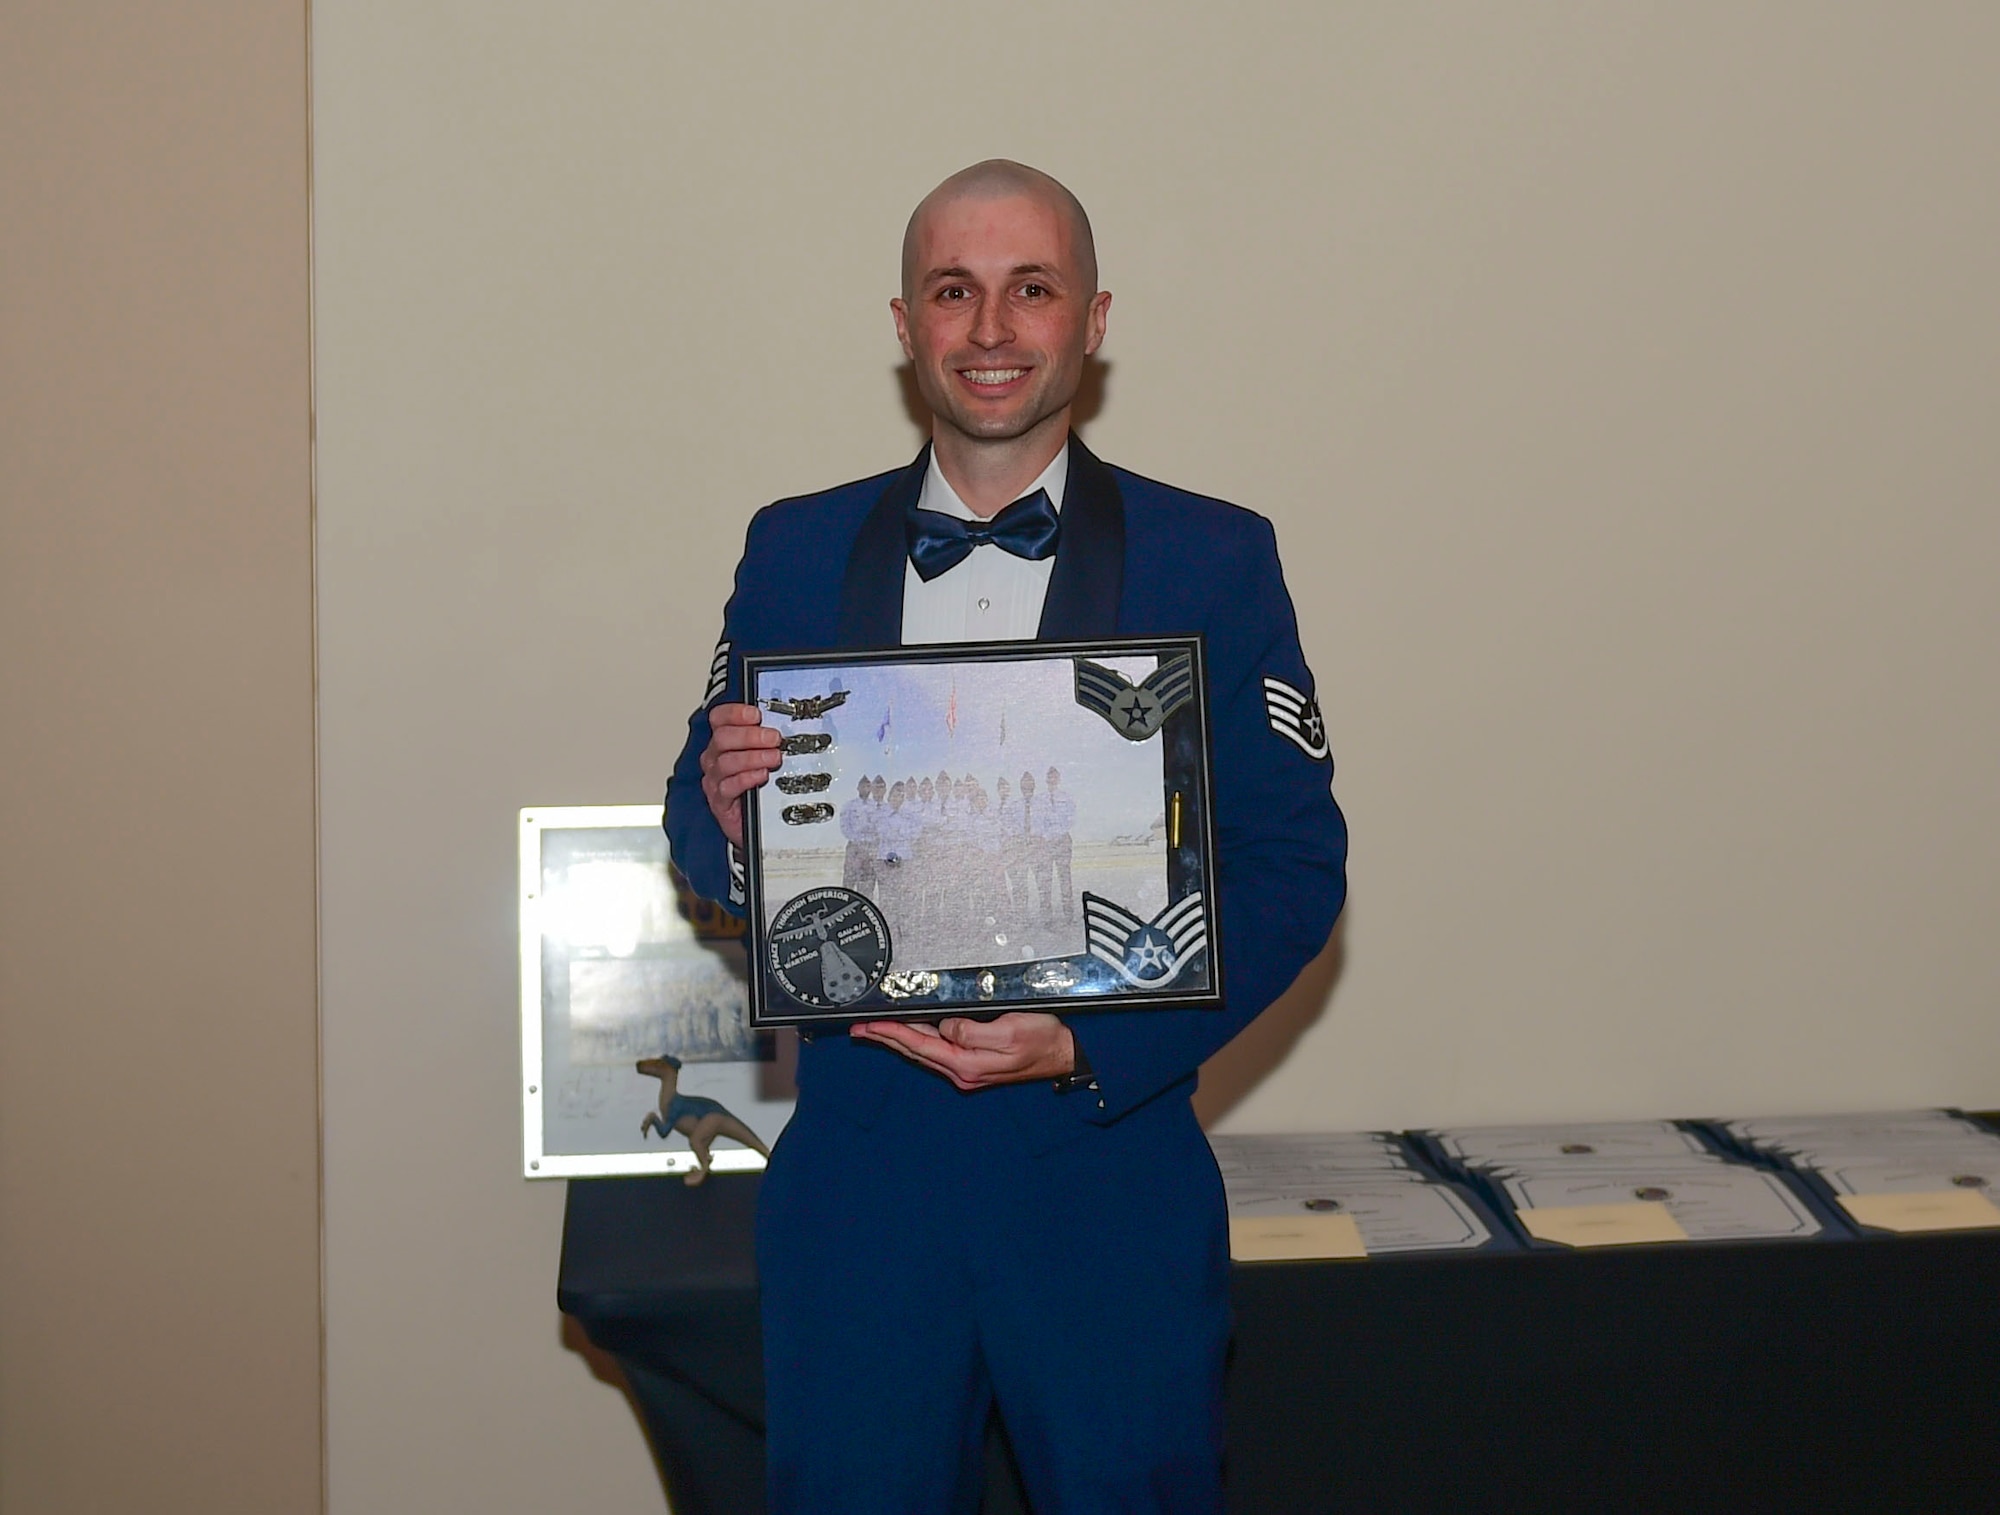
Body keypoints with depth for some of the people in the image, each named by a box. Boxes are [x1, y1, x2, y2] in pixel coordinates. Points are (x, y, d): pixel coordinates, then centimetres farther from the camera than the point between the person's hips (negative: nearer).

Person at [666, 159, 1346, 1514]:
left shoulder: (1215, 560, 0)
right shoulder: (795, 551, 7)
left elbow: (1294, 869, -3)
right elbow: (709, 845, 11)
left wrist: (1088, 1051, -14)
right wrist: (725, 809, -13)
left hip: (1110, 1168, -1)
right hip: (857, 1165, 2)